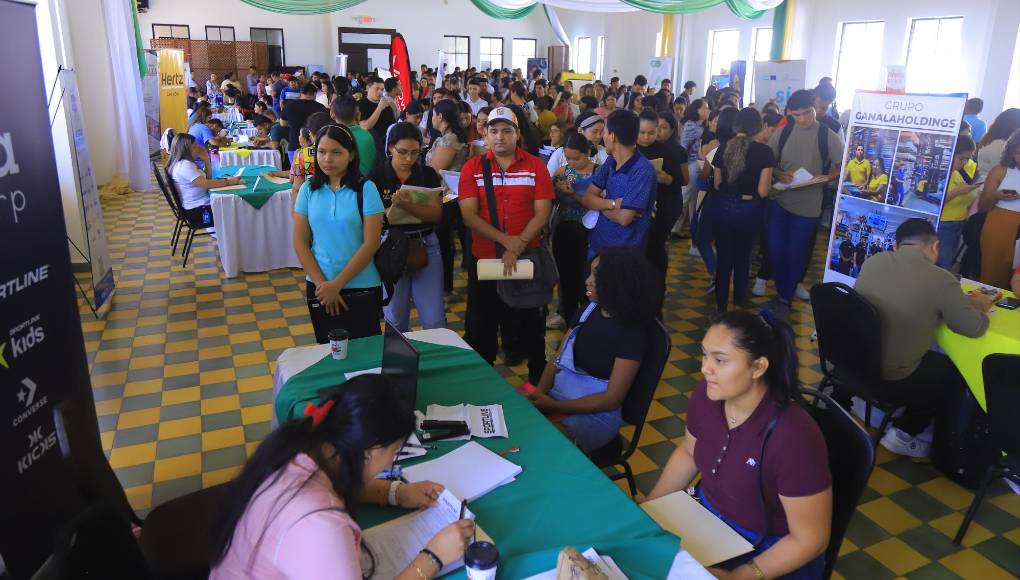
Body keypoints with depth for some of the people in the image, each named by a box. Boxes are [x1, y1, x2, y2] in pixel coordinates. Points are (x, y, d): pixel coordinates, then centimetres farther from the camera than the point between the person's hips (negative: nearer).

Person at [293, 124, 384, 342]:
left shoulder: (366, 189, -9)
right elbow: (300, 242, 1)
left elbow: (371, 243, -12)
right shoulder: (308, 189, 0)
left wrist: (338, 283, -13)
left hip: (362, 287, -3)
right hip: (319, 287, 3)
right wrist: (321, 283, -9)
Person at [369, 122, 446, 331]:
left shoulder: (428, 175, 0)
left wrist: (408, 205, -29)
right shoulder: (376, 177, -4)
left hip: (426, 247, 1)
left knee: (435, 321, 1)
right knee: (395, 321, 11)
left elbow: (435, 214, -13)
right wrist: (393, 207, -23)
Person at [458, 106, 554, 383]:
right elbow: (469, 215, -9)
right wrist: (505, 240, -20)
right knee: (481, 324, 11)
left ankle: (538, 378, 31)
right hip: (484, 258, 1)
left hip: (527, 258, 0)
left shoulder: (536, 166, -1)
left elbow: (542, 213, -6)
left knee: (529, 321, 13)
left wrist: (518, 247, -17)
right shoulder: (472, 167, 0)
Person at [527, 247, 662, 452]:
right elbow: (557, 361, 9)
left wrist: (553, 407, -17)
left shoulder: (631, 333, -15)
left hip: (596, 415, -6)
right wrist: (538, 393, -11)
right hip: (556, 398, 6)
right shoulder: (587, 311, 6)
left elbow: (612, 399, -15)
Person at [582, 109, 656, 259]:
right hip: (596, 243, 7)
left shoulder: (642, 170, -22)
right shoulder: (610, 161, 1)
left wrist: (601, 204, -8)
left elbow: (624, 218, -26)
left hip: (625, 252, -7)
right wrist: (613, 204, -18)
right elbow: (586, 199, -1)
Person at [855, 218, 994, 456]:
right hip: (890, 380, -6)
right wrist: (978, 306, 16)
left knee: (934, 358, 29)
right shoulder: (941, 280, -18)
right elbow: (975, 328, -6)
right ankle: (902, 433, 22)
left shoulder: (873, 261, -2)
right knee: (956, 370, 21)